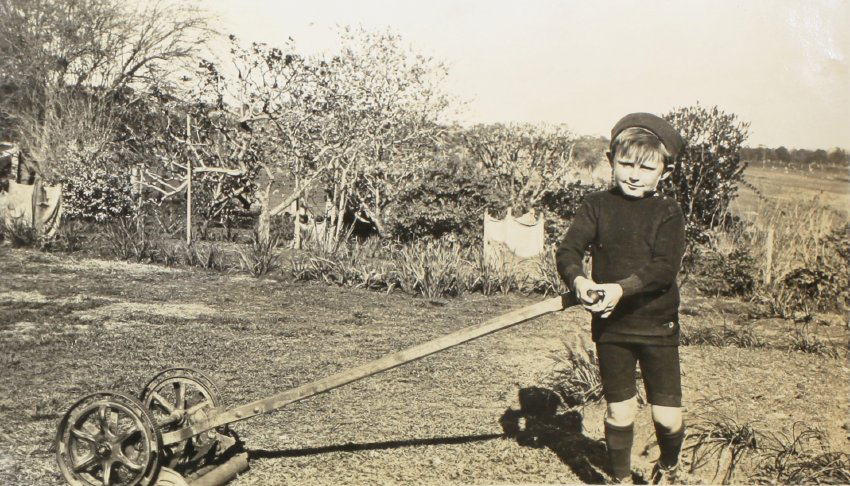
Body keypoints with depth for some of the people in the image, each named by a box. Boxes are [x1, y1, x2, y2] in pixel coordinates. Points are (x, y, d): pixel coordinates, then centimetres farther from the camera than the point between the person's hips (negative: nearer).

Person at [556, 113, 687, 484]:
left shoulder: (667, 213, -4)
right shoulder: (597, 205, 1)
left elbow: (665, 267, -17)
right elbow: (568, 249, -8)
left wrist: (622, 288, -31)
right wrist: (578, 280, -29)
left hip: (658, 326, -1)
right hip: (610, 326, 1)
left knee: (668, 415, 4)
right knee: (619, 412, 11)